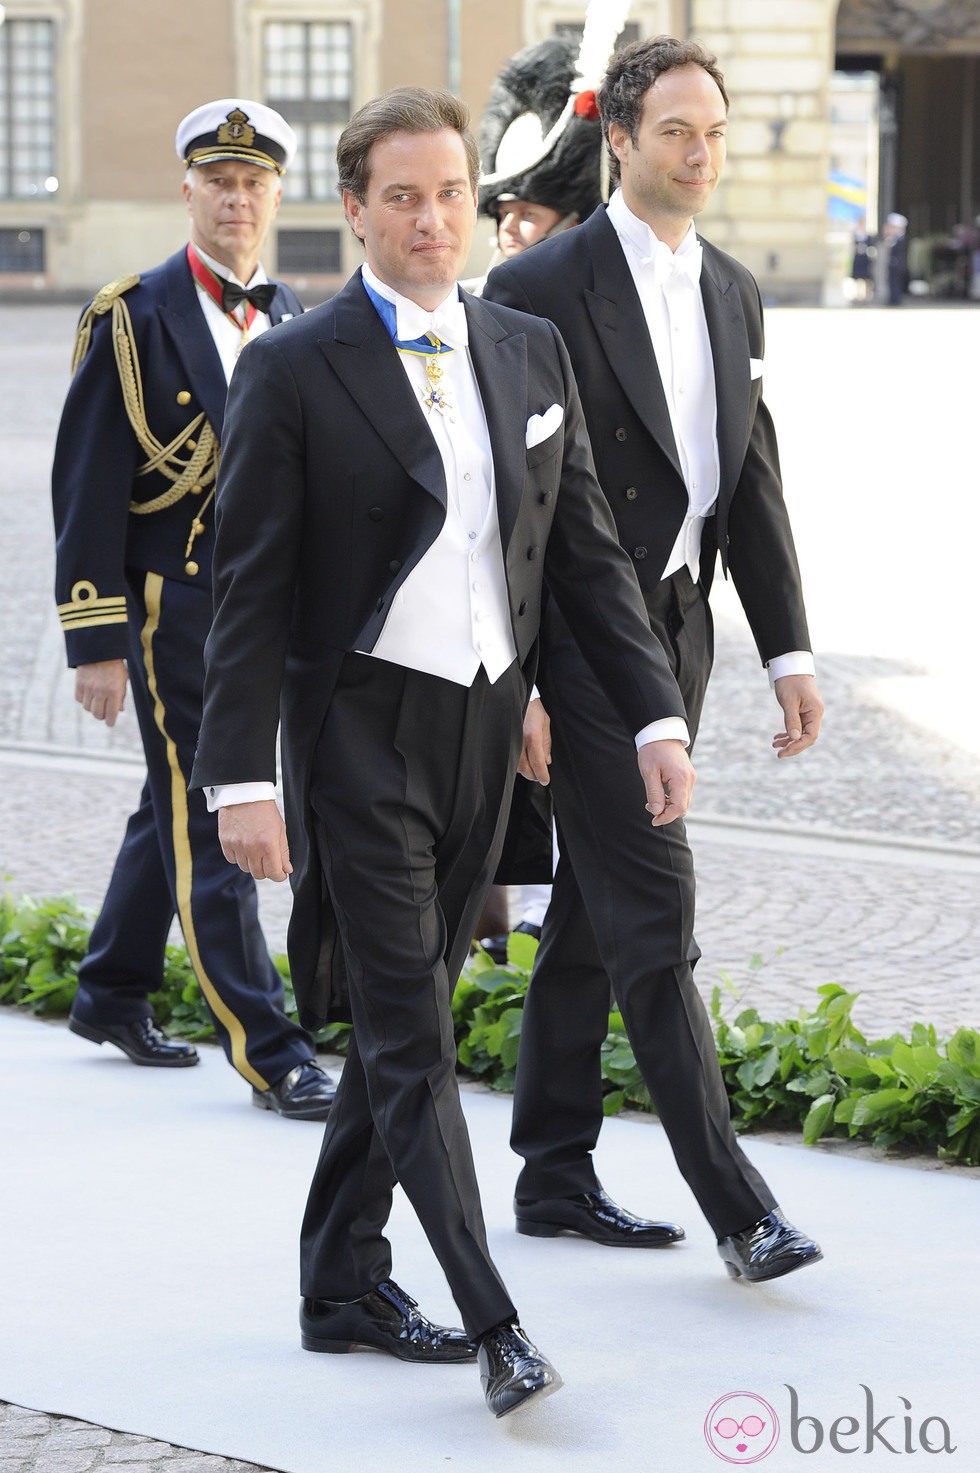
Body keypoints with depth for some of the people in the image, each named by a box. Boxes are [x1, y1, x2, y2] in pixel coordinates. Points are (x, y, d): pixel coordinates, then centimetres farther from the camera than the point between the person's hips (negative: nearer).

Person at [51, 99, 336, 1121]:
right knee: (209, 826, -6)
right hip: (172, 605, -6)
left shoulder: (296, 326, 9)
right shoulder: (133, 319, -8)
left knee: (179, 808, 18)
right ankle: (267, 1053, -5)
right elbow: (87, 489, -9)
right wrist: (95, 643, -13)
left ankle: (112, 994, 34)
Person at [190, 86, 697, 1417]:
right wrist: (243, 780, -15)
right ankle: (496, 1327, -10)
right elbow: (251, 591, -9)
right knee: (411, 1040, -8)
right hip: (362, 732, -5)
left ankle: (344, 1285, 25)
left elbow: (587, 551, 11)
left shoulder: (533, 355, 8)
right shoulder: (294, 371, -7)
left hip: (488, 729, 6)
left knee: (403, 1019, 13)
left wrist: (654, 715, 3)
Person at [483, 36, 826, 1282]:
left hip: (674, 635, 7)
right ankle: (734, 1204, -9)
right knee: (651, 914, -9)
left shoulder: (732, 293, 12)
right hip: (582, 646, -7)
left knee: (590, 913, 13)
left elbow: (752, 486, 15)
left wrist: (789, 650, 9)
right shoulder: (539, 290, -11)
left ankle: (555, 1177, 21)